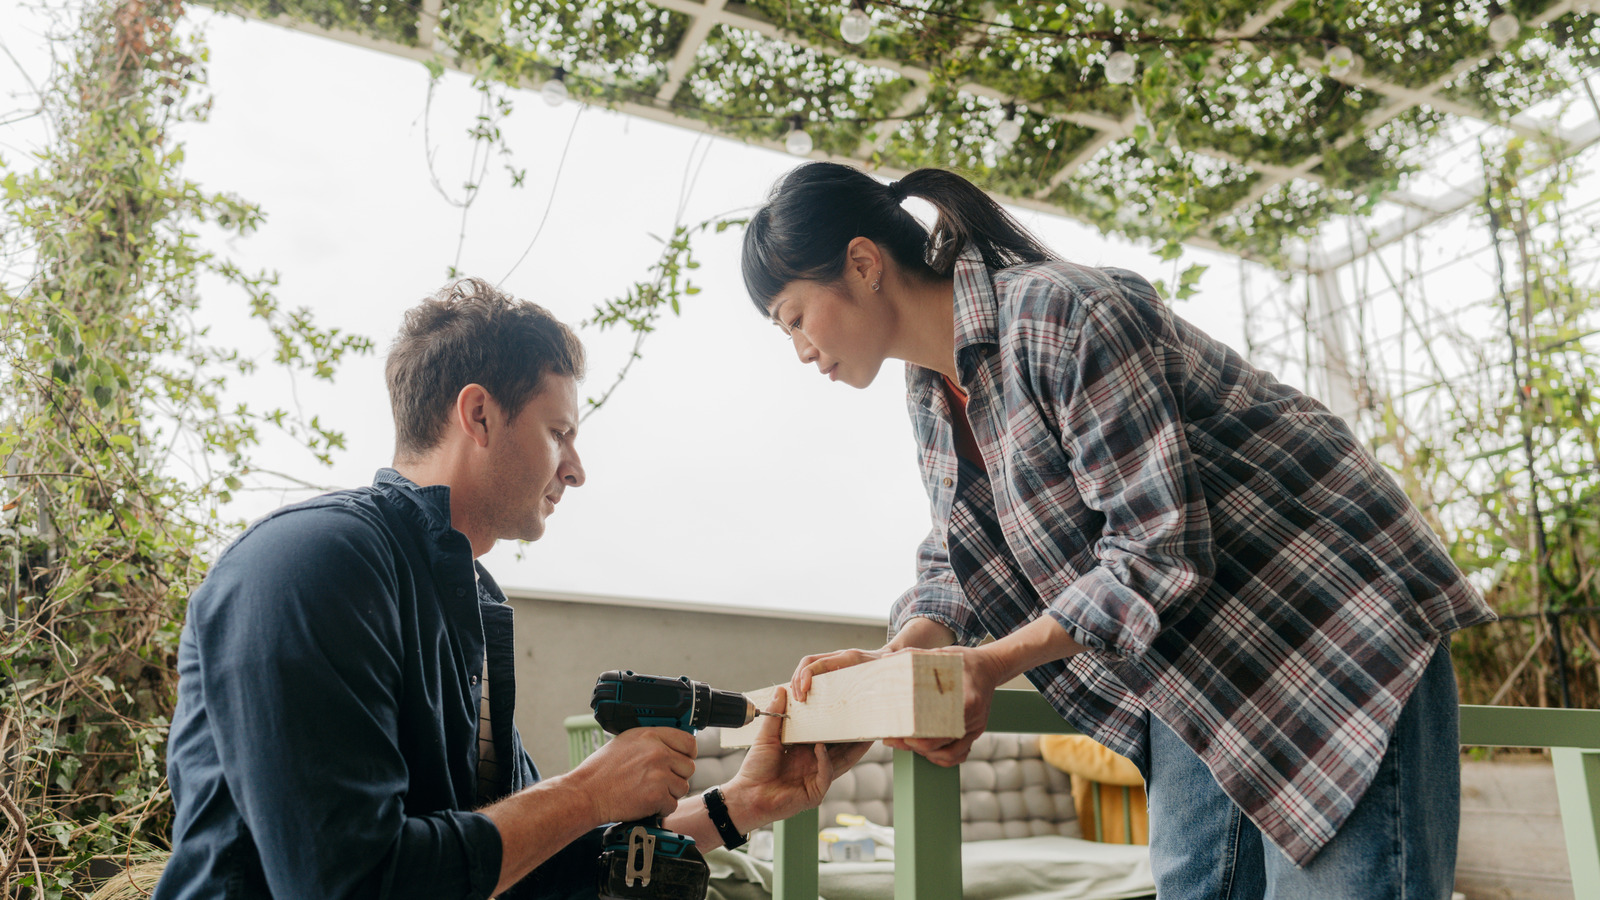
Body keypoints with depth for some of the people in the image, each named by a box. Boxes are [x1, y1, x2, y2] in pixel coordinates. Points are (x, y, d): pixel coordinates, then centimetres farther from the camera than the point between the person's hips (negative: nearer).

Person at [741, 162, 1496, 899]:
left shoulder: (1061, 312, -24)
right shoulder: (930, 391, 5)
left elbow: (1158, 550, -26)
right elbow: (959, 559, 8)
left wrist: (990, 663, -24)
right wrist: (896, 655, -11)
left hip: (1330, 627, -8)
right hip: (1192, 676, 8)